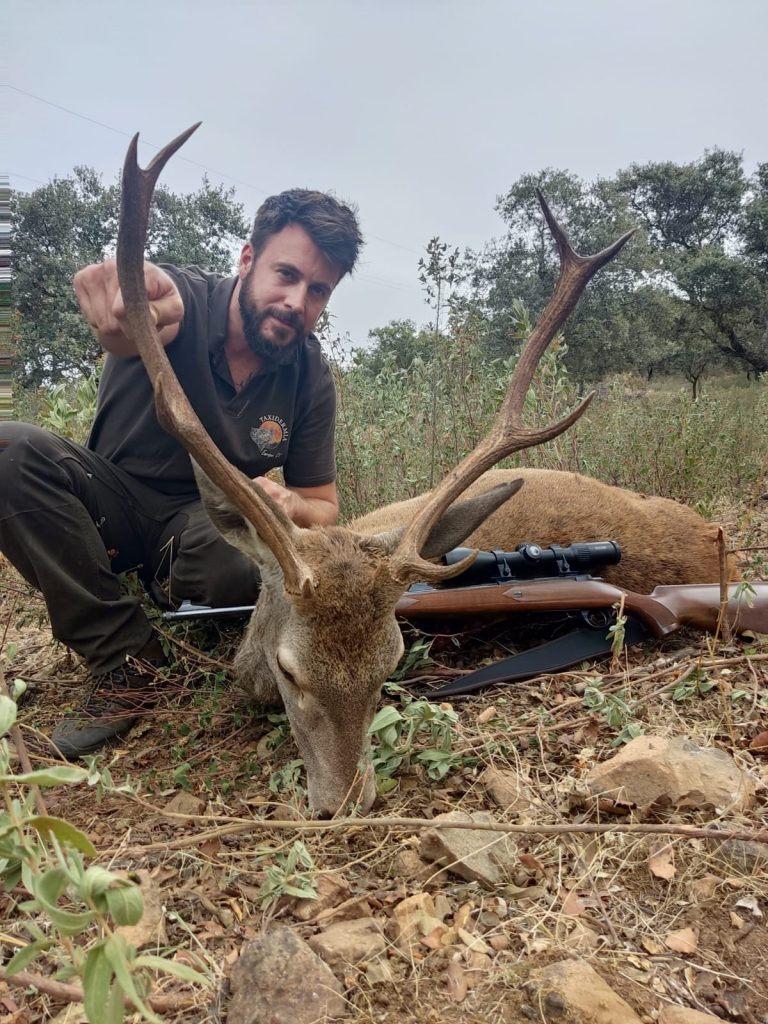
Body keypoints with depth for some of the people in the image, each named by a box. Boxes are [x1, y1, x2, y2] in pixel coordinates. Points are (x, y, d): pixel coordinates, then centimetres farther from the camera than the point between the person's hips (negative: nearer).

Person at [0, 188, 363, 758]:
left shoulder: (310, 377, -10)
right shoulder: (179, 299, -18)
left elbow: (324, 507, -2)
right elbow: (139, 301, -45)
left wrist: (287, 503, -27)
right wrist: (127, 319, -71)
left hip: (214, 519, 0)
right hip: (115, 498, 1)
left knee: (253, 563, -35)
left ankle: (171, 579, 3)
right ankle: (125, 658, -18)